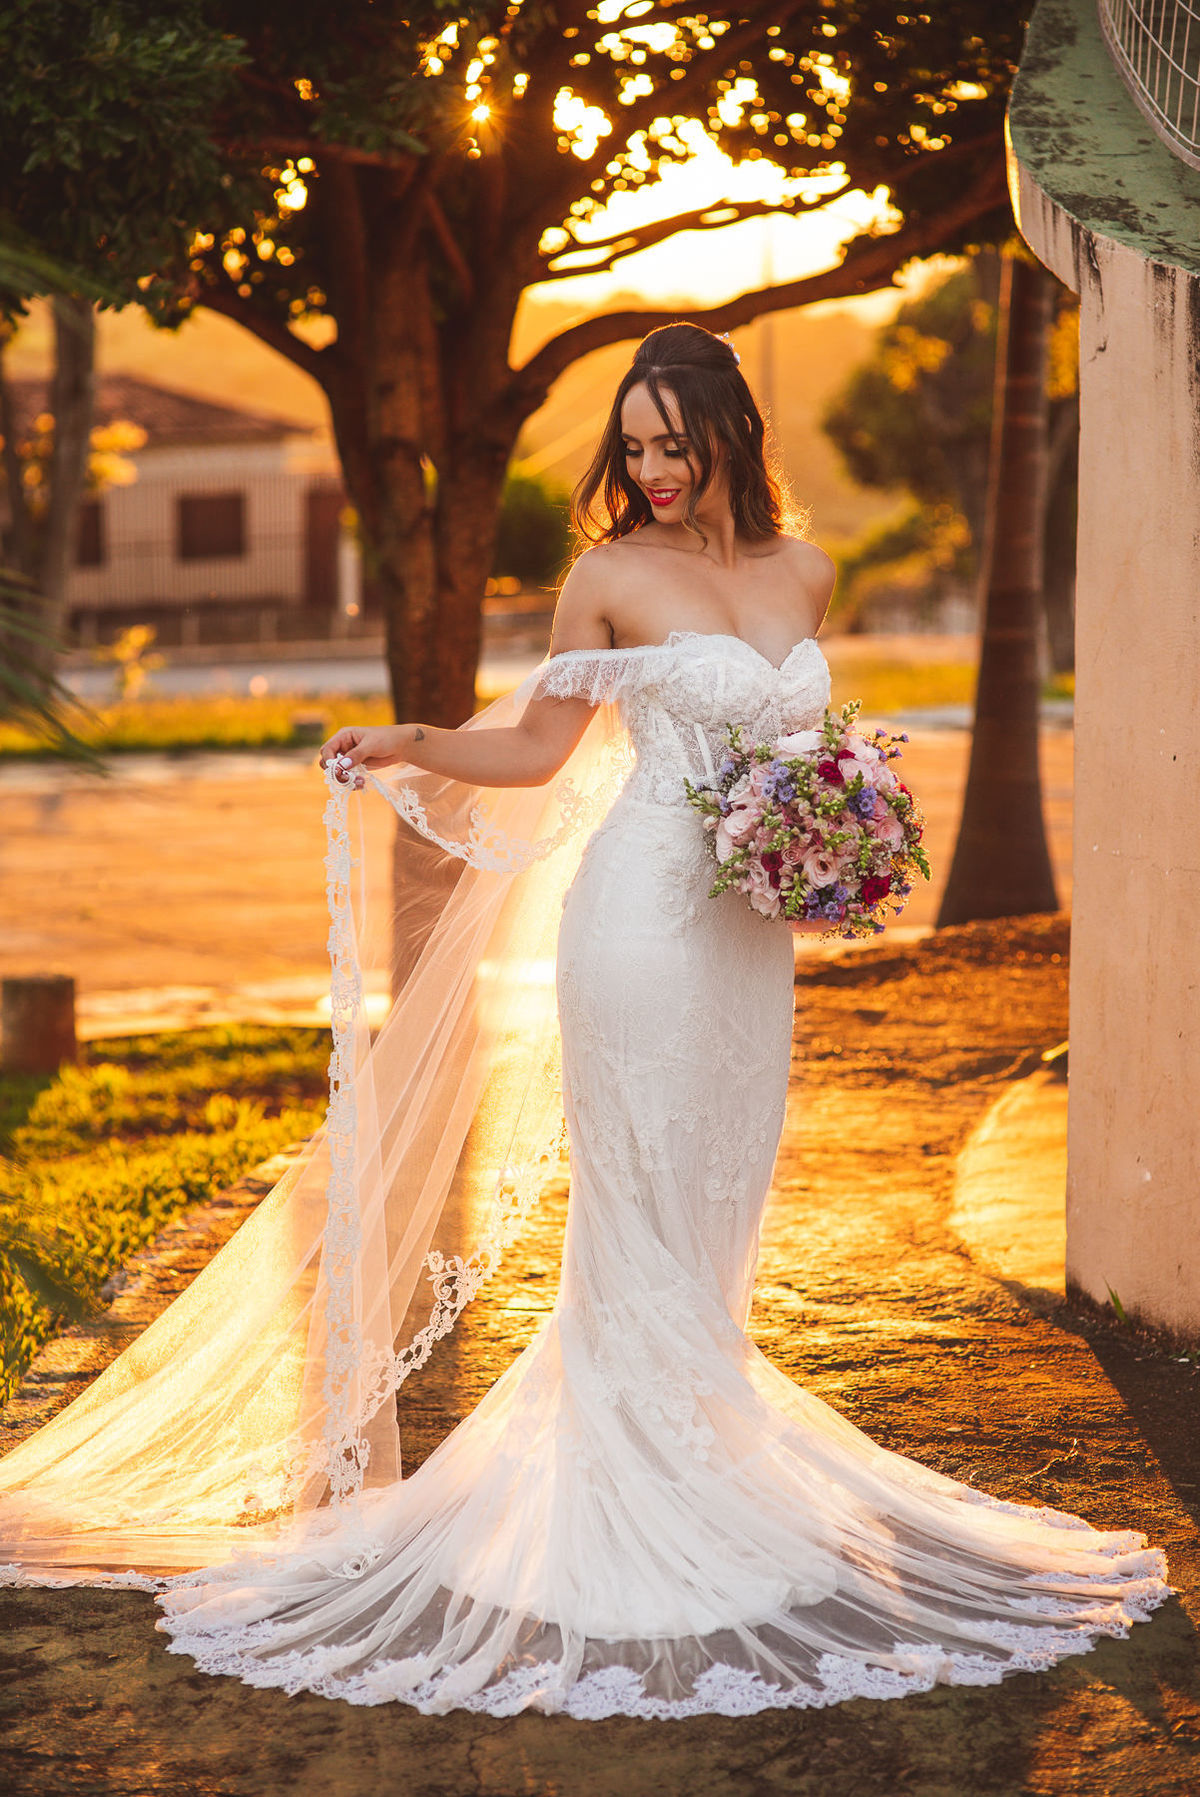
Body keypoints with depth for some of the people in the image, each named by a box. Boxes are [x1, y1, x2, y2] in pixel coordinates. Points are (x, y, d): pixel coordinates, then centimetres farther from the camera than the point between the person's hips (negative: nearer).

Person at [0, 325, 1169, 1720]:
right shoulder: (611, 574, -3)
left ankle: (707, 1466, 22)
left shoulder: (803, 573, 10)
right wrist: (407, 746, -12)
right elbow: (540, 747, 1)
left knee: (721, 1204, 11)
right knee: (644, 1205, -1)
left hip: (752, 925, 5)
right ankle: (643, 1499, 7)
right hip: (647, 909, -5)